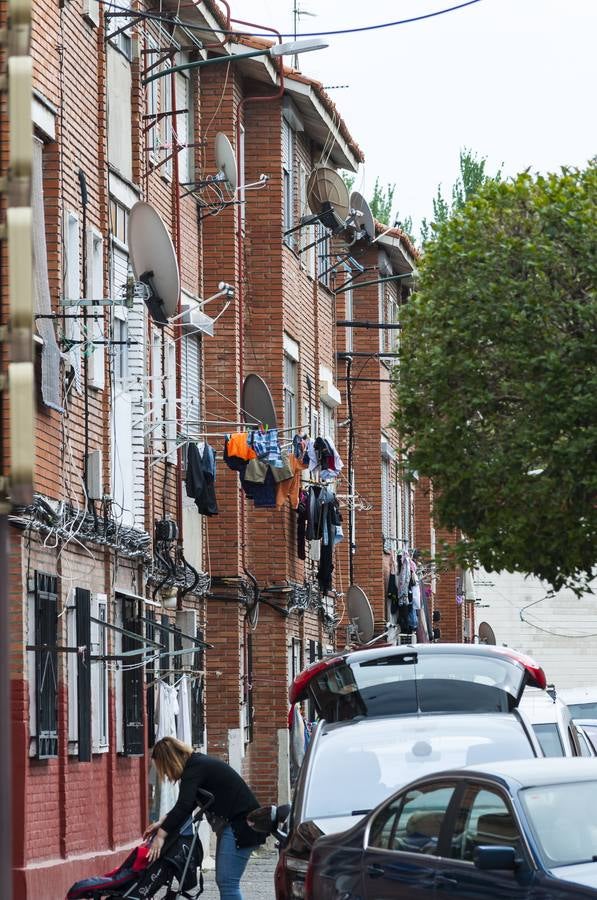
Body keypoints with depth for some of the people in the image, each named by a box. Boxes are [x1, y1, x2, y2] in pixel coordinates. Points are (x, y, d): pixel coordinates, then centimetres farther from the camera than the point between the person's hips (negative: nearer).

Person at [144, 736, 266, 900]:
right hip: (231, 824, 11)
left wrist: (161, 835, -26)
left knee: (227, 883, -12)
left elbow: (183, 806, -25)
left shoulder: (195, 768, -15)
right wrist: (162, 822, 15)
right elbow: (187, 804, 23)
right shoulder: (198, 763, 16)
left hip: (241, 824, -11)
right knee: (223, 881, 11)